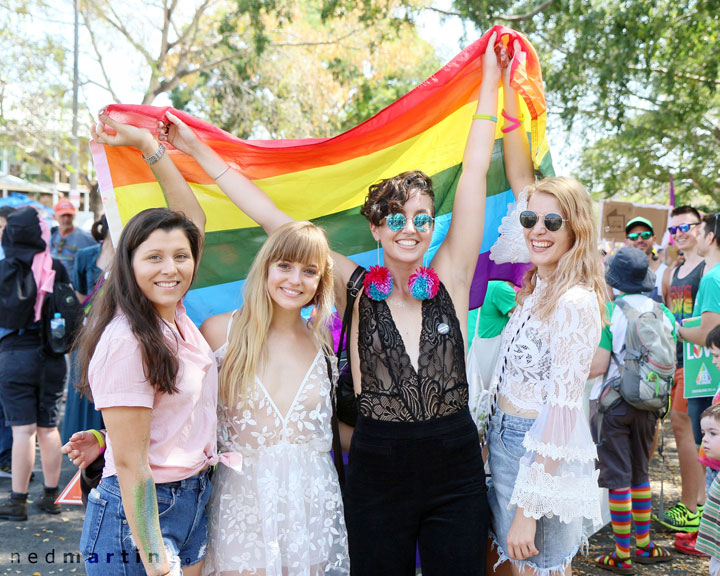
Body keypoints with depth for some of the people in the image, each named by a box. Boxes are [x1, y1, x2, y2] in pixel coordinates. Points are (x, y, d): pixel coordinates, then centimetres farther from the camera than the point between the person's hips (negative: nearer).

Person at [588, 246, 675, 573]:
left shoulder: (608, 311, -16)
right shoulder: (663, 313, 0)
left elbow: (598, 365, -19)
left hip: (612, 403, -5)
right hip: (647, 404, 5)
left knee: (617, 478, 2)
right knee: (641, 473, 19)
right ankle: (643, 545, 27)